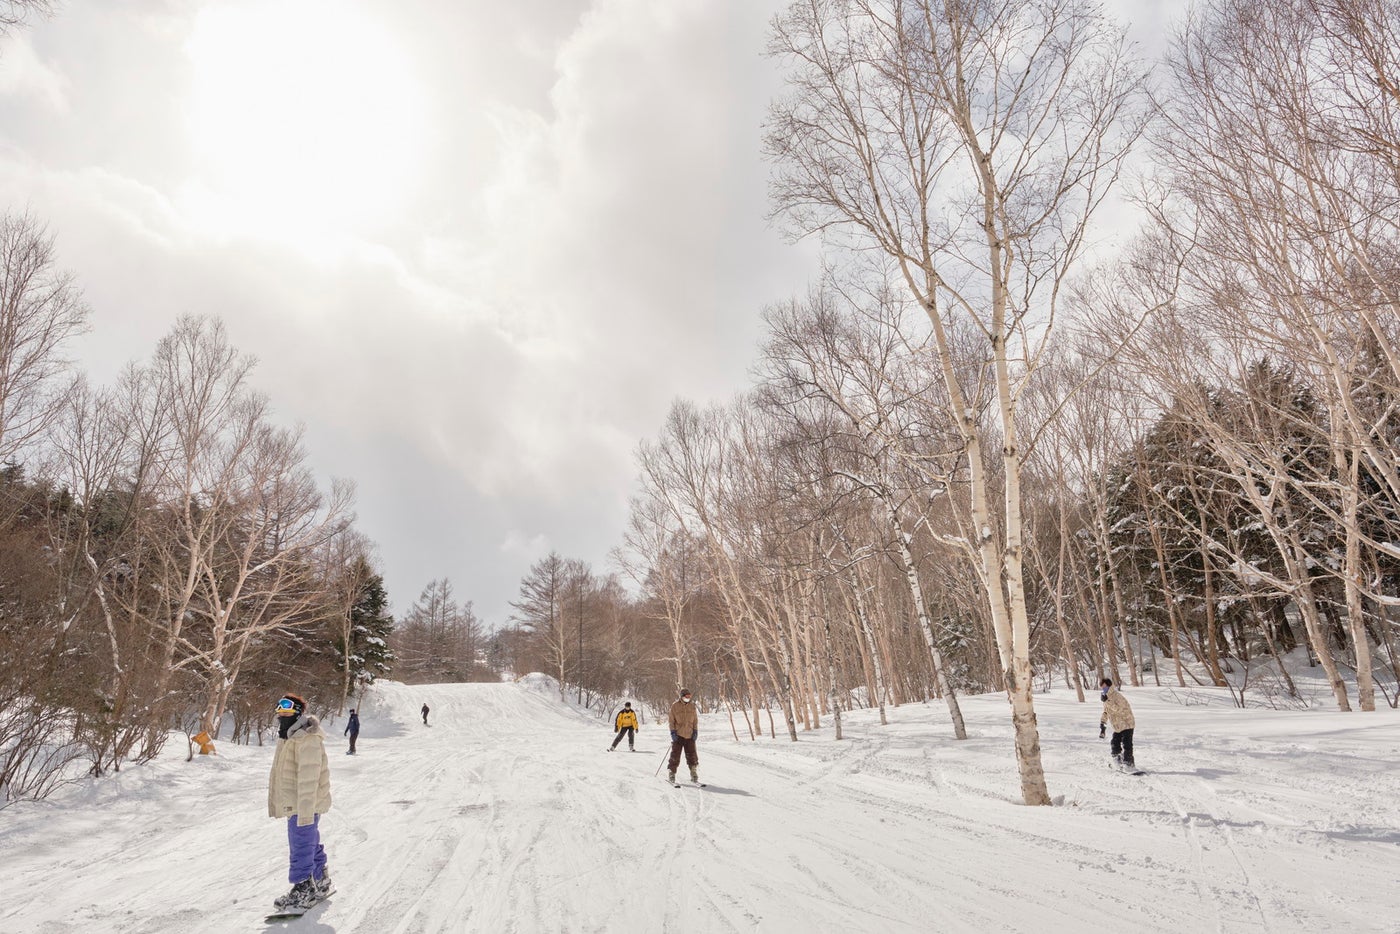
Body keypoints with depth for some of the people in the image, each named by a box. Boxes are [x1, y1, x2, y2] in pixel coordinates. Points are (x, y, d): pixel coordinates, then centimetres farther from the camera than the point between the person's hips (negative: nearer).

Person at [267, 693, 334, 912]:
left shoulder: (308, 741, -21)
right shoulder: (286, 738, 13)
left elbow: (308, 778, -26)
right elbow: (279, 773, 22)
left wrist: (305, 811, -28)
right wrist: (274, 802, 23)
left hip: (303, 806, -10)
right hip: (294, 805, 10)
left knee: (301, 848, -4)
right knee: (311, 845, 19)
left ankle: (304, 890, 7)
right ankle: (321, 883, 31)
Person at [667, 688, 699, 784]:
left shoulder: (692, 706, 7)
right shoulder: (675, 706, -2)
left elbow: (695, 720, 12)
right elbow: (671, 720, -2)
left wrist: (695, 731, 3)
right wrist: (673, 732, -9)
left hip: (690, 735, 3)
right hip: (678, 735, -3)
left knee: (692, 755, 3)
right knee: (675, 755, 0)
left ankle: (694, 775, 12)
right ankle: (671, 774, 10)